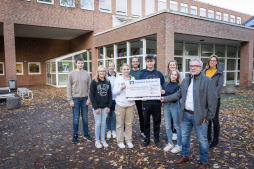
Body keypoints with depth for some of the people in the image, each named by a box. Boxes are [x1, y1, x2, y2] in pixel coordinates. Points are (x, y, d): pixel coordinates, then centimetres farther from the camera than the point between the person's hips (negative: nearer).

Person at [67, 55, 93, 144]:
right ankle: (75, 135, 18)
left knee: (85, 117, 10)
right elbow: (69, 88, -2)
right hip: (75, 98, -2)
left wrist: (89, 98, -3)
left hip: (85, 98, 2)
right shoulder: (72, 74, -1)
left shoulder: (87, 74, 5)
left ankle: (86, 134, 23)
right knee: (76, 118, 5)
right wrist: (70, 100, -8)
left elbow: (89, 87, 5)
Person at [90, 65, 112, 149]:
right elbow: (91, 95, -9)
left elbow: (110, 94, 8)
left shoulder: (108, 82, 5)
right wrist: (95, 107, -13)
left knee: (103, 123, 10)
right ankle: (97, 141, 17)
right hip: (97, 106, -3)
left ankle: (103, 140, 23)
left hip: (105, 106, 3)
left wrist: (109, 106, 1)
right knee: (98, 123, 2)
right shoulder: (94, 82, -7)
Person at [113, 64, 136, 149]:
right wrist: (121, 88, -17)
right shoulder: (118, 79, 1)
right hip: (120, 104, -2)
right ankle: (120, 141, 16)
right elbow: (114, 92, -3)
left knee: (129, 123, 7)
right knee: (120, 123, 2)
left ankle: (129, 140, 20)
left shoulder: (133, 79, 10)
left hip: (130, 104, 3)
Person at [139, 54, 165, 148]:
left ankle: (157, 139, 27)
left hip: (157, 101, 1)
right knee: (146, 121, 11)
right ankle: (147, 138, 26)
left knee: (157, 121, 11)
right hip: (146, 102, 0)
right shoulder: (142, 73, 3)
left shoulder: (159, 74, 6)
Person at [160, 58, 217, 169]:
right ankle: (185, 156, 37)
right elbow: (179, 94, 19)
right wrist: (165, 98, 16)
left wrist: (209, 116, -12)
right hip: (186, 114, 6)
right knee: (184, 137, 17)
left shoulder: (207, 81, -9)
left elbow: (212, 100, -11)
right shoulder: (185, 80, 10)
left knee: (202, 140, 8)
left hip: (199, 116, -5)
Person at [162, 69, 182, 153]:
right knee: (167, 126, 12)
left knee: (177, 126, 6)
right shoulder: (165, 84, 7)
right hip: (166, 106, 5)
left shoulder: (178, 86, -6)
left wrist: (165, 94, -23)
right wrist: (161, 93, -16)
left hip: (175, 106, -4)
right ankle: (170, 143, 27)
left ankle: (179, 145, 18)